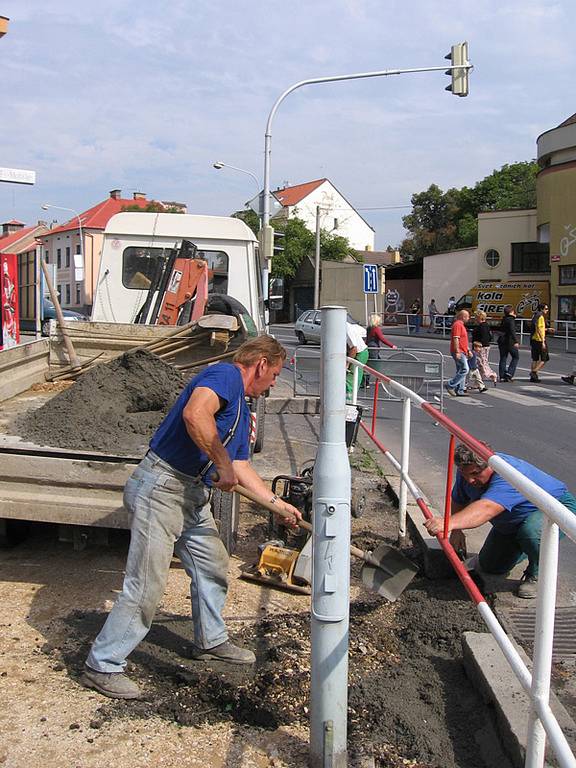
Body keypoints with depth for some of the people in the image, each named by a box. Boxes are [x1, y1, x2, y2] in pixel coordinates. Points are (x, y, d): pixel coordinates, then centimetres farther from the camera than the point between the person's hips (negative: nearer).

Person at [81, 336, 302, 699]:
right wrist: (223, 465, -22)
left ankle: (211, 641, 41)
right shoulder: (225, 375, -12)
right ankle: (102, 666, 6)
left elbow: (241, 466, 28)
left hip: (193, 497, 11)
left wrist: (277, 502, 31)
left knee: (213, 566, 21)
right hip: (161, 487, -11)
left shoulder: (241, 409, 20)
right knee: (147, 586, -7)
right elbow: (195, 414, -32)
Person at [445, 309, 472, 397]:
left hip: (462, 352, 11)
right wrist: (457, 352, -25)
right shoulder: (457, 325, -13)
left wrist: (468, 350, 25)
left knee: (461, 371, 10)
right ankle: (450, 386, -12)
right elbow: (455, 339, -21)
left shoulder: (461, 325, 20)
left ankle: (460, 391, 12)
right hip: (459, 352, -11)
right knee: (465, 369, -15)